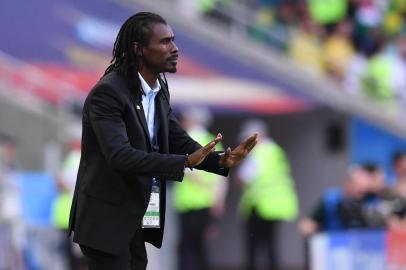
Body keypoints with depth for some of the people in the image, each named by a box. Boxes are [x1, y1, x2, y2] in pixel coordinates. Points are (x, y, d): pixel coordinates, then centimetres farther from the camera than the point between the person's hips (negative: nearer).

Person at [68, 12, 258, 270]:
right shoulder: (108, 92, -18)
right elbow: (120, 156, -28)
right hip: (107, 221, -8)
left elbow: (179, 140, 8)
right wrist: (185, 162, -33)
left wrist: (221, 160, -11)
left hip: (136, 219, 8)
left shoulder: (159, 90, 8)